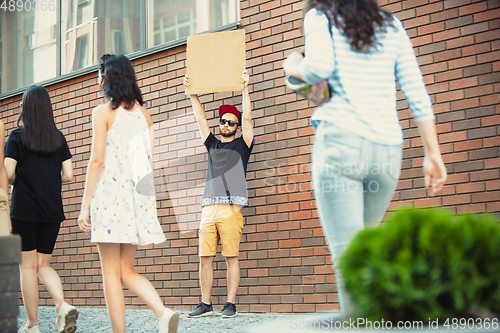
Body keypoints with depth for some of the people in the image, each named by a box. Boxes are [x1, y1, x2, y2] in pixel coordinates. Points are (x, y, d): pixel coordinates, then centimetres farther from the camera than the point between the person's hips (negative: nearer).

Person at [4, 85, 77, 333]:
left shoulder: (17, 136, -2)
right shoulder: (58, 137, 6)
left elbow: (8, 173, -10)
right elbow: (68, 175, 3)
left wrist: (19, 181, 11)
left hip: (24, 209, -3)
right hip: (52, 210, 3)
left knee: (28, 267, 3)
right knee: (43, 265, 12)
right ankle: (63, 305, -12)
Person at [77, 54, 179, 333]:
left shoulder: (103, 112, -5)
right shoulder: (143, 112, 12)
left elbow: (98, 161, -10)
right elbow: (150, 160, 12)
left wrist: (85, 205, -7)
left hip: (110, 193, -6)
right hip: (137, 195, 6)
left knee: (111, 273, 0)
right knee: (127, 271, 11)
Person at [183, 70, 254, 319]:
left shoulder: (242, 145, 12)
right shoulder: (212, 145, 24)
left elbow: (247, 117, 4)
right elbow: (200, 117, 22)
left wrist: (244, 88, 3)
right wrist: (191, 92, 18)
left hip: (231, 208, -4)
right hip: (209, 208, 4)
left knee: (231, 258, -6)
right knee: (205, 258, 0)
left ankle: (231, 305, -2)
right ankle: (205, 304, 6)